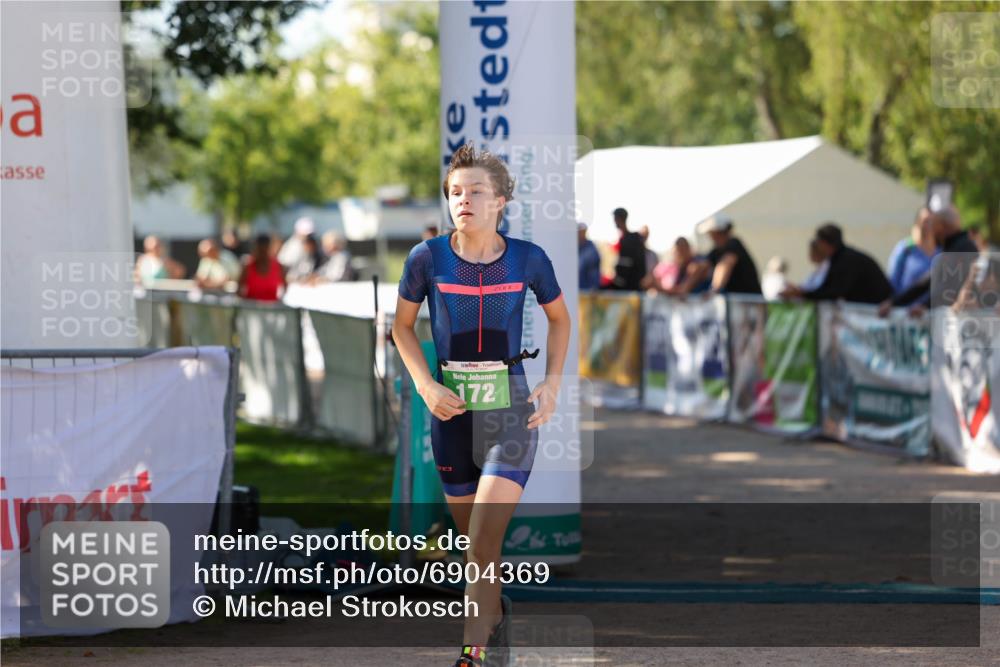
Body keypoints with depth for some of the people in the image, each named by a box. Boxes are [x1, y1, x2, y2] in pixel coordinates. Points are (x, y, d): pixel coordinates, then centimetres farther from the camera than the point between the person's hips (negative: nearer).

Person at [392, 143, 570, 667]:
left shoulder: (528, 259, -6)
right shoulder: (427, 258, -7)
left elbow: (559, 318, 12)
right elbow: (402, 327, 8)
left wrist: (553, 382, 1)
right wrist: (426, 386, -5)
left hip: (511, 411, -2)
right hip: (451, 411, 2)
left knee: (482, 547, -14)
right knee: (474, 540, 14)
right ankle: (497, 616, 40)